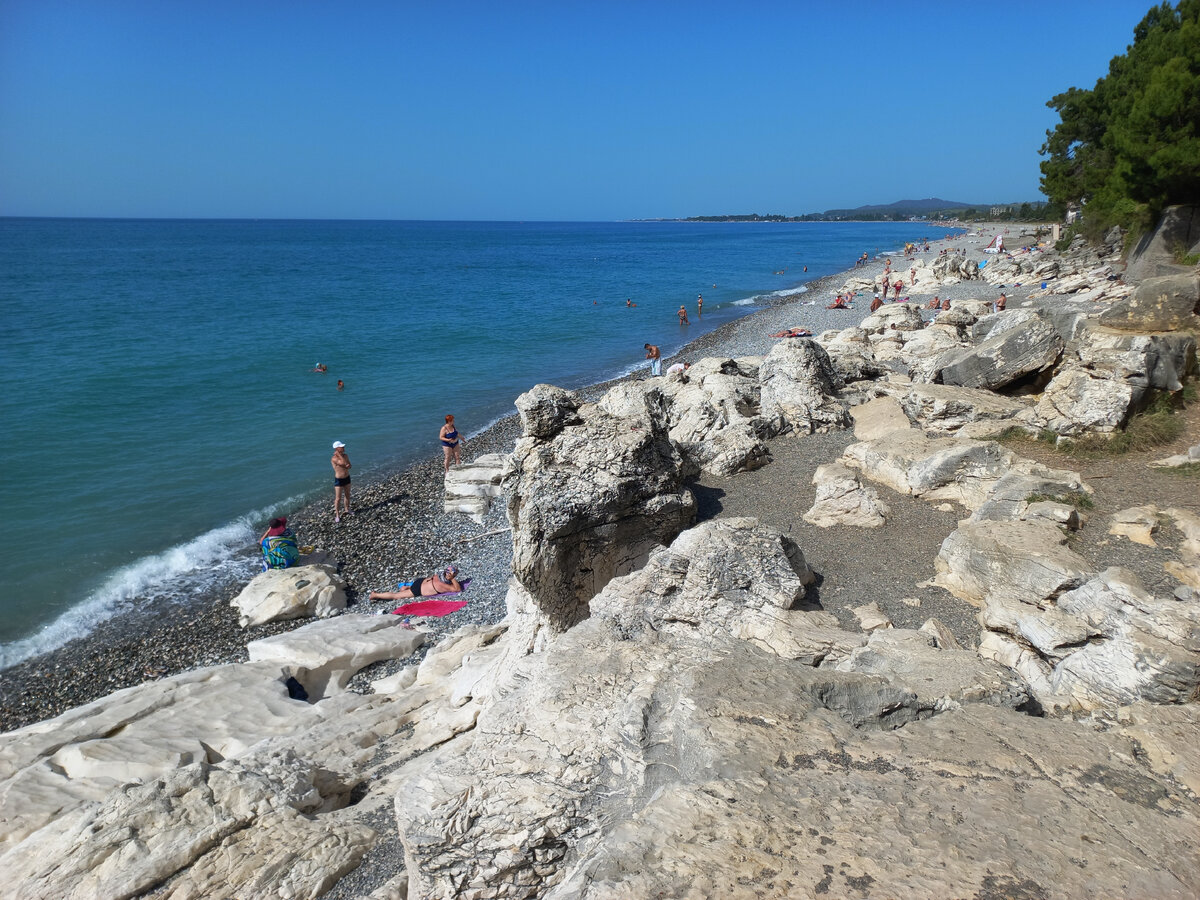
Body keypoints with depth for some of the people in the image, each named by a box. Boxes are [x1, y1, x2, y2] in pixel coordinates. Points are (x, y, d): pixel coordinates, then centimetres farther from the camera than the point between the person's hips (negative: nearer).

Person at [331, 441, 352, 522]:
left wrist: (346, 466, -25)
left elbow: (349, 466, -3)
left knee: (347, 495, 19)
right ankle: (337, 515, 9)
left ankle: (347, 510, 36)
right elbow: (344, 463, -30)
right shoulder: (334, 459, -22)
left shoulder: (345, 456, 0)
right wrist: (339, 455, -24)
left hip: (347, 478, 6)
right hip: (339, 480, -6)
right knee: (338, 498, -1)